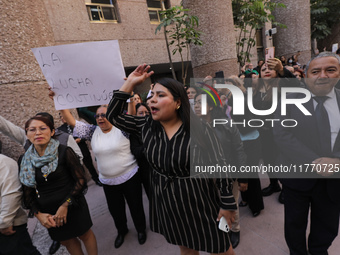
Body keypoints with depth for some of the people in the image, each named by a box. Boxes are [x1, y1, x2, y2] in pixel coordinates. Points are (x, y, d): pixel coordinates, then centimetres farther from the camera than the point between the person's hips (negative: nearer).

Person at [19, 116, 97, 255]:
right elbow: (27, 192, 5)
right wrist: (38, 214, -5)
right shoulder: (25, 160, -2)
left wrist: (65, 205, -16)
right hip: (48, 212, 4)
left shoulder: (64, 152, -15)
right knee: (66, 241, 21)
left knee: (85, 235, 15)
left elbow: (80, 180, -13)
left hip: (72, 207, -4)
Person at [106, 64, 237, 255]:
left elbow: (221, 166, -13)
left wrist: (228, 204, -8)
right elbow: (113, 116, -3)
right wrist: (130, 83, -9)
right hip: (166, 201, 4)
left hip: (199, 200, -4)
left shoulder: (200, 129, -19)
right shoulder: (146, 126, -6)